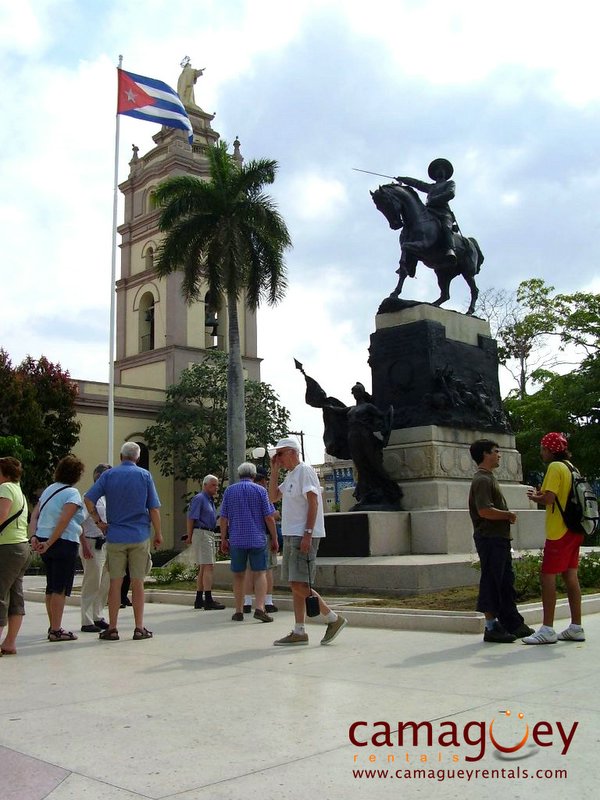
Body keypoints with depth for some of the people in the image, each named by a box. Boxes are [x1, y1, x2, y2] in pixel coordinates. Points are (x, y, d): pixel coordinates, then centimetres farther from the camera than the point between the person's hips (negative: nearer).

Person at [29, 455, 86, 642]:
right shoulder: (72, 493, -9)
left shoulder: (49, 489, 14)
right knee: (60, 588, -2)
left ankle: (53, 627, 22)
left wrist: (34, 537, -3)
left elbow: (34, 516, 7)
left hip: (45, 542, 7)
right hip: (64, 543, -7)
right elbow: (63, 521, -18)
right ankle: (56, 630, 0)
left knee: (51, 586, 15)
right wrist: (49, 543, -16)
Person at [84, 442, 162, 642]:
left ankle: (112, 629, 9)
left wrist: (98, 521, 2)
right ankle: (139, 628, 8)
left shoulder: (109, 475, 3)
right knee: (137, 583, 4)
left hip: (115, 536, 1)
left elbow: (88, 499, -6)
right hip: (139, 537, -1)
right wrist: (158, 534, 7)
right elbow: (154, 508, 0)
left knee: (115, 582, 5)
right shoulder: (144, 475, 1)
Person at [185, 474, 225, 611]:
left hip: (209, 534, 10)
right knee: (208, 567, -13)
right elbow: (191, 518, -14)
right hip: (201, 533, -10)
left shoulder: (210, 500, 19)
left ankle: (199, 600, 18)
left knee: (203, 568, 12)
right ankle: (208, 601, -15)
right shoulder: (199, 498, -10)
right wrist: (190, 536, -14)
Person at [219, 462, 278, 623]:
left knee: (238, 575, 10)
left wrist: (223, 539, 12)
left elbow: (223, 518, 5)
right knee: (260, 573, 1)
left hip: (236, 540, 2)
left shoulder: (229, 490, 6)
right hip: (257, 539, -2)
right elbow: (269, 517, -3)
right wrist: (274, 539, 4)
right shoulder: (260, 490, 0)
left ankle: (239, 611, 11)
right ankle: (260, 608, -12)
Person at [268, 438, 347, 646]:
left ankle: (334, 619, -1)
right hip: (291, 536, 10)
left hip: (303, 536, -10)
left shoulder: (305, 471, -10)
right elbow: (273, 497, 18)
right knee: (295, 586, 10)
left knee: (298, 585, -12)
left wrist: (307, 534, -23)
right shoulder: (290, 475, 19)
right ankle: (299, 632, 14)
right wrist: (274, 470, 11)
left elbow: (313, 502, -18)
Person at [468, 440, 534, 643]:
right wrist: (509, 515, -12)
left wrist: (507, 516, 9)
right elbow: (484, 511, -24)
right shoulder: (482, 480, -13)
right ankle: (491, 628, 3)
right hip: (490, 538, -10)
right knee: (491, 582, -4)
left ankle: (513, 624, 22)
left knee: (506, 582, 14)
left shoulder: (489, 478, 20)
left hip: (500, 537, 10)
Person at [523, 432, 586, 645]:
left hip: (559, 531, -9)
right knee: (570, 576, 11)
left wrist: (535, 497, -2)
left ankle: (547, 630, -5)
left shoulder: (555, 467, -12)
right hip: (573, 530, 9)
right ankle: (576, 627, 14)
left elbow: (549, 498, -22)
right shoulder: (570, 467, 15)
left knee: (548, 576, -6)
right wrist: (540, 495, 13)